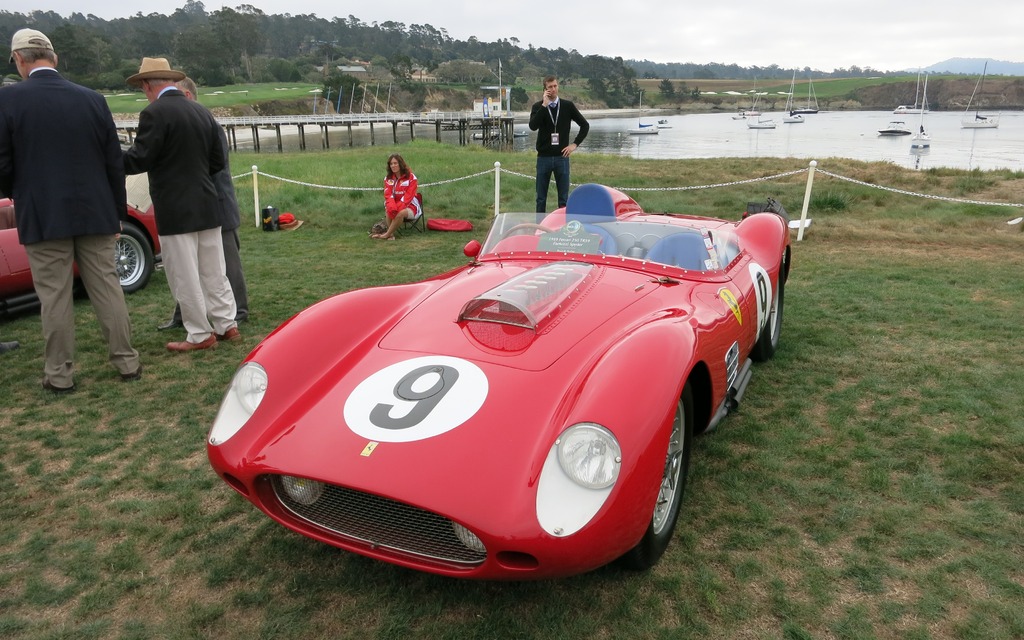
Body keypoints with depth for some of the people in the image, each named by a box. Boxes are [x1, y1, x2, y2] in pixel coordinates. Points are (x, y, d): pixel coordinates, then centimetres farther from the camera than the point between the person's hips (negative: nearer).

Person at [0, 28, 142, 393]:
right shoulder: (93, 99, 2)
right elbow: (114, 164, 4)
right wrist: (118, 213, 11)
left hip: (42, 217, -2)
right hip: (96, 214, 3)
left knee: (54, 298, 4)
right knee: (107, 288, 9)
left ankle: (59, 375, 12)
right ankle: (127, 363, 15)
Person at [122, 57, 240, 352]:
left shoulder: (154, 113, -12)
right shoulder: (202, 111, 9)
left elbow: (138, 160, -14)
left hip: (175, 209, -7)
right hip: (207, 205, 7)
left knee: (184, 277, 3)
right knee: (213, 272, 14)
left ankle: (200, 334, 10)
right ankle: (227, 325, 21)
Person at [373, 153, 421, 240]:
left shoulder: (411, 177, -9)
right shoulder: (388, 178, 4)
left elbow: (408, 196, -16)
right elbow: (388, 195, -8)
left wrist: (397, 207, -30)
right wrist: (392, 207, -30)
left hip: (409, 206, -3)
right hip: (396, 205, 4)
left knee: (401, 213, -36)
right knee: (389, 210, -31)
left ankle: (387, 234, -27)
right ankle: (391, 234, -30)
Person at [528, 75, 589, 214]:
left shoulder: (568, 106, 3)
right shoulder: (538, 106, 1)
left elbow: (585, 125, 9)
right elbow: (533, 126, -17)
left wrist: (575, 144, 1)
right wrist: (544, 105, -19)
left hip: (562, 157, 0)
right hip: (544, 157, 0)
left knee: (564, 197, 4)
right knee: (541, 197, 5)